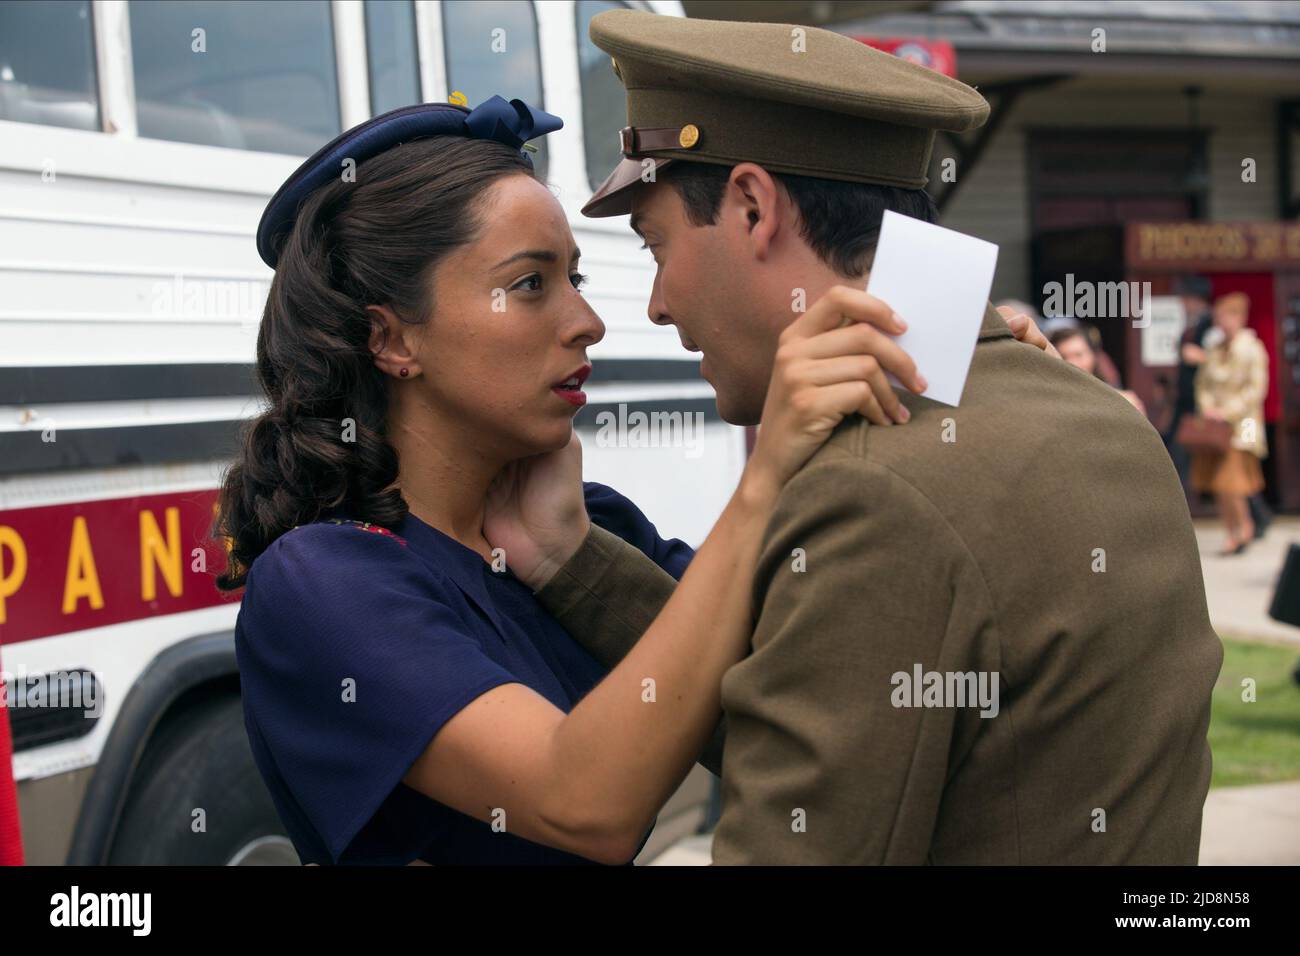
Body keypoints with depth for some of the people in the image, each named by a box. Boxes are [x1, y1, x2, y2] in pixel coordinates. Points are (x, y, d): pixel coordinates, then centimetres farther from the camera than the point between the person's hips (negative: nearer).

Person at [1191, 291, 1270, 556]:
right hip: (1213, 424, 6)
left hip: (1239, 424, -6)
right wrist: (1206, 405, -4)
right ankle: (1234, 533, 16)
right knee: (1216, 486, 5)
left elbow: (1257, 389, -12)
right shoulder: (1214, 347, 9)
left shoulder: (1252, 349, -9)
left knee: (1229, 484, -11)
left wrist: (1228, 411, -17)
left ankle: (1244, 527, 11)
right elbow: (1203, 380, 14)